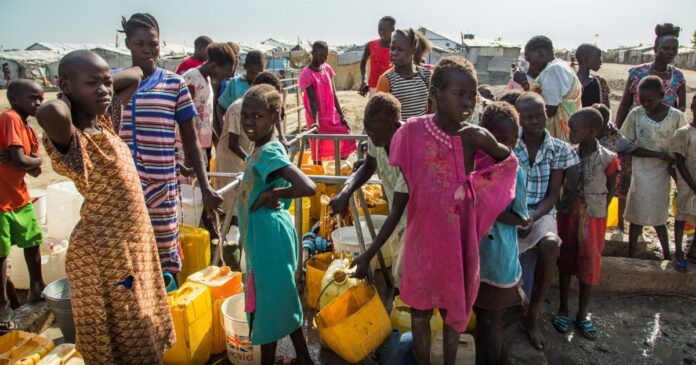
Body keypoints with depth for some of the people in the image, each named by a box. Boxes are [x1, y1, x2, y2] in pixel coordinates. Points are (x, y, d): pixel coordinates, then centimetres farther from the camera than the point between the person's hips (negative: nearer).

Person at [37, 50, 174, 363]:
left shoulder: (103, 119, 2)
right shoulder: (71, 140, -22)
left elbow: (135, 76, 16)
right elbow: (49, 113, -46)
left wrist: (102, 82, -1)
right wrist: (66, 99, -24)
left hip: (135, 240, 8)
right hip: (103, 252, -8)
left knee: (140, 333, 25)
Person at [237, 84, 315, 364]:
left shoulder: (269, 152, -22)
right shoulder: (260, 150, 6)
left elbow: (307, 187, -34)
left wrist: (270, 194, -22)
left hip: (269, 239, -10)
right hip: (265, 237, 10)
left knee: (267, 304, 6)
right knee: (282, 299, 21)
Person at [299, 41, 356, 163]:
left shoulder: (327, 68, 5)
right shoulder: (306, 74, -14)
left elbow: (333, 94, 7)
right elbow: (313, 100, -19)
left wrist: (341, 114, 5)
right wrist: (315, 121, -28)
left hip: (332, 116, 6)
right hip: (319, 119, -6)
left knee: (348, 140, 3)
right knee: (318, 150, 1)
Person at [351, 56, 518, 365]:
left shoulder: (476, 137, -11)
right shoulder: (412, 133, -15)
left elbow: (509, 163, 11)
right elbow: (399, 202, -9)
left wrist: (488, 144, -7)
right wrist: (370, 252, -9)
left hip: (459, 241, 1)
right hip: (423, 241, -1)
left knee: (454, 311, 20)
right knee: (420, 314, 17)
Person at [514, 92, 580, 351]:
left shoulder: (559, 150, 3)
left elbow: (552, 195, 1)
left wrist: (532, 218, -17)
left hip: (542, 212, 1)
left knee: (550, 244, -33)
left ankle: (533, 315, -13)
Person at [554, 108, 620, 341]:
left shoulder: (608, 159, -13)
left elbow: (610, 190, -2)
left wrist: (596, 211, -3)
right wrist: (561, 208, -5)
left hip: (593, 219, -2)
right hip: (568, 217, 2)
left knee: (589, 267, 9)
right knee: (565, 263, 12)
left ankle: (582, 315, 25)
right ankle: (563, 310, 27)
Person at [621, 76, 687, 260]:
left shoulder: (677, 117, -8)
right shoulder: (636, 115, -9)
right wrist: (660, 155, -16)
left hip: (662, 175, 0)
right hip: (640, 175, 0)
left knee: (658, 218, 10)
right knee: (636, 218, 7)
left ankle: (667, 255, 30)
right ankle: (631, 256, 20)